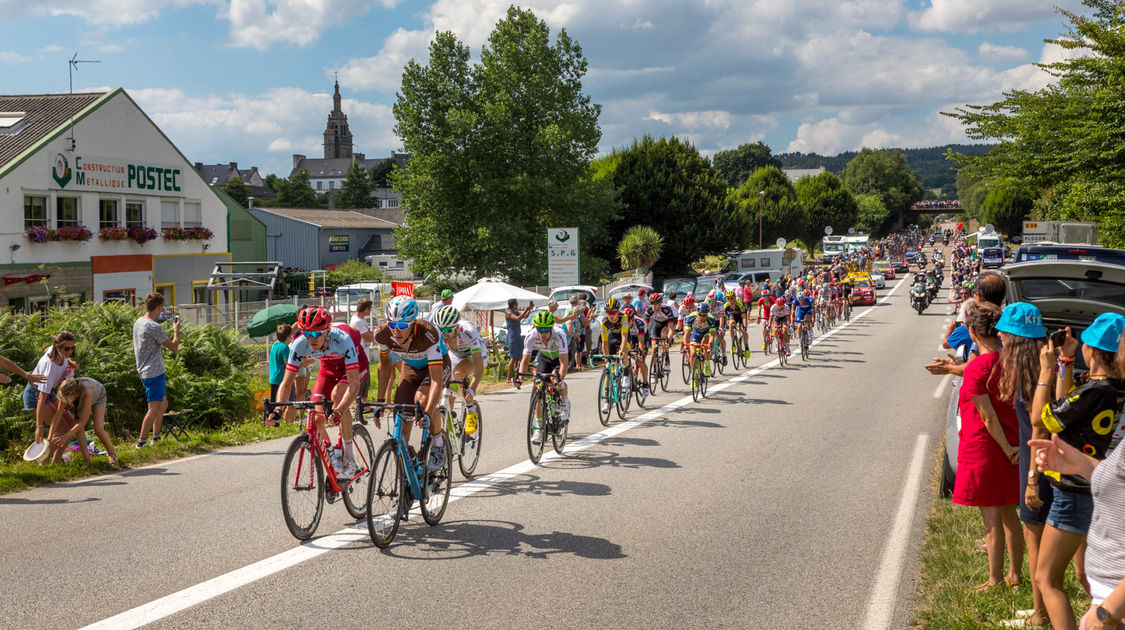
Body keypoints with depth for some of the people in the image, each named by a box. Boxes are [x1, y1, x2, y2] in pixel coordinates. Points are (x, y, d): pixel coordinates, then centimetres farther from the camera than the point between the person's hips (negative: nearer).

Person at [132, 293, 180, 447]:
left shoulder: (138, 322, 10)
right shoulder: (155, 327, -20)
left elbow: (134, 348, 20)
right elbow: (174, 347, -14)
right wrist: (176, 330, 2)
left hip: (143, 371, 10)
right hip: (154, 372, -10)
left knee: (163, 403, 18)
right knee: (154, 408, -7)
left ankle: (156, 438, 20)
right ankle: (141, 442, -7)